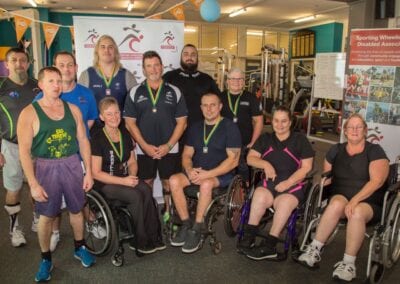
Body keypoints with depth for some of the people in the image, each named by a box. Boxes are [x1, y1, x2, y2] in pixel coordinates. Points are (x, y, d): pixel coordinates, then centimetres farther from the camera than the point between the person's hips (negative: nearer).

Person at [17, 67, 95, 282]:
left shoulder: (73, 109, 3)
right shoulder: (29, 113, -9)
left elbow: (83, 140, 5)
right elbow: (24, 151, -12)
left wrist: (88, 172, 2)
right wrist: (33, 184, -15)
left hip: (72, 165, 3)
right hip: (45, 167, -3)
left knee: (76, 209, 16)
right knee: (46, 215, 8)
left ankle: (80, 248, 38)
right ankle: (45, 259, 27)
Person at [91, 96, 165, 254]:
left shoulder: (125, 134, 8)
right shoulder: (98, 139, -10)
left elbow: (132, 162, 15)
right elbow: (96, 173, -13)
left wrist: (132, 176, -7)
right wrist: (123, 181, -20)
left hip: (125, 179, 5)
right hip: (105, 184, -5)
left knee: (146, 190, -23)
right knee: (136, 196, -28)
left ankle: (153, 236, -13)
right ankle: (139, 242, -11)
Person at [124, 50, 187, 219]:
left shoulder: (174, 92, 4)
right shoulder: (135, 92, 4)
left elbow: (181, 121, 2)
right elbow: (130, 122, 0)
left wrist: (168, 145, -9)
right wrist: (145, 146, -10)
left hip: (169, 149, 0)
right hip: (144, 150, 0)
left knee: (169, 184, 6)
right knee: (145, 184, 8)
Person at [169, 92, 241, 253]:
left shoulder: (230, 127, -3)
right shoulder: (195, 128, 14)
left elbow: (233, 160, -11)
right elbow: (186, 155, 13)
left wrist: (207, 174, -19)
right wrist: (189, 170, -11)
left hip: (221, 174, -5)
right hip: (196, 172, 5)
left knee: (206, 184, -37)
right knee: (174, 180, -22)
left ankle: (196, 230, -22)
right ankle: (186, 225, -12)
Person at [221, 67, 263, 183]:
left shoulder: (251, 98, 4)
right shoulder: (220, 98, 8)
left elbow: (258, 121, 3)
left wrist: (253, 143, -5)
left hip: (245, 146, -1)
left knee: (244, 173, 1)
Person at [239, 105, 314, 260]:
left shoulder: (300, 140, 9)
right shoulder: (265, 139, 19)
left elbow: (306, 167, 2)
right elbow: (250, 158, 11)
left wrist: (288, 182, -11)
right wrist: (265, 164, -9)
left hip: (293, 184, -2)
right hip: (268, 182, 2)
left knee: (284, 202, -34)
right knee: (260, 196, -32)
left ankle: (269, 245, -27)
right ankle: (249, 236, -24)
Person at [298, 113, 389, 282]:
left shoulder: (375, 151, 2)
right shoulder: (336, 150, 14)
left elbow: (376, 181, -10)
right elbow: (325, 175, 18)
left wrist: (355, 200, -21)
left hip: (368, 202, -2)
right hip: (340, 196, 2)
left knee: (357, 213, -37)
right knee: (337, 204, -34)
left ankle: (348, 263, -25)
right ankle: (314, 250, -26)